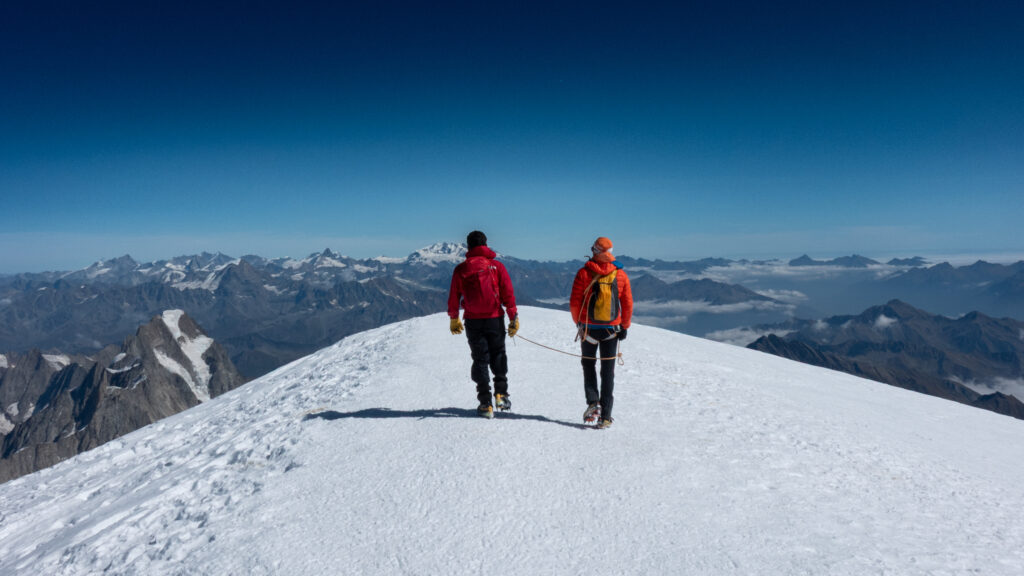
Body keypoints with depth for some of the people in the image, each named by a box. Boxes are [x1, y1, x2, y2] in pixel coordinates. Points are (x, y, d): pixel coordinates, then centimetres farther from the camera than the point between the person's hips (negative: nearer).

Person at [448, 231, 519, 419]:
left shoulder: (461, 269, 1)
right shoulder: (497, 266, -1)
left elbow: (454, 297, 5)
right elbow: (508, 294, -4)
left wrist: (454, 319, 16)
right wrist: (513, 318, 1)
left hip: (473, 321, 0)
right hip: (495, 319, 0)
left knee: (480, 359, 7)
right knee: (498, 356, 17)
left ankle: (485, 404, 6)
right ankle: (501, 394, 10)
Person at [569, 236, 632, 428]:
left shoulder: (584, 273, -8)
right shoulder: (621, 275, -2)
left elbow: (574, 303, -7)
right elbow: (628, 304, 0)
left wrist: (578, 322, 9)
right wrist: (624, 327, 11)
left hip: (588, 328, -1)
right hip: (612, 330, 1)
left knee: (589, 366, 18)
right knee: (608, 372, 8)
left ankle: (593, 403, 1)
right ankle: (605, 416, 9)